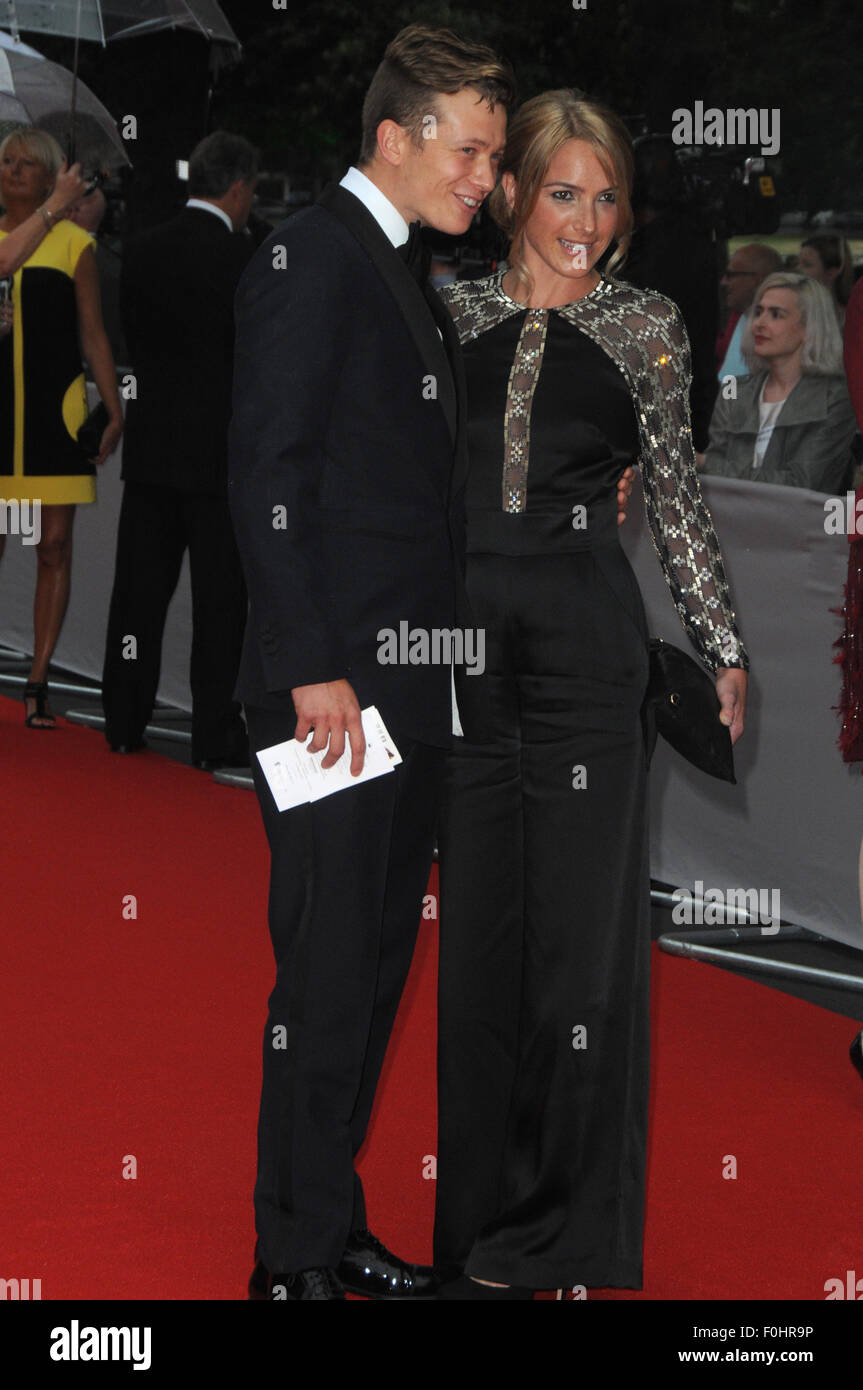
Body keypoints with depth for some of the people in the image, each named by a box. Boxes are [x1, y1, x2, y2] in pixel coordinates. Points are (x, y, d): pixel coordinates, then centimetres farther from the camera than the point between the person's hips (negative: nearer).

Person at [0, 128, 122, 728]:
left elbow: (93, 334, 6)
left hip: (55, 408, -1)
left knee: (55, 548, -1)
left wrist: (115, 410, 0)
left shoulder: (74, 242, 7)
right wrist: (52, 209, -14)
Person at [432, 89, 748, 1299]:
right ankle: (481, 1211, 15)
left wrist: (725, 650, 6)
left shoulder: (647, 330, 5)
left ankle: (559, 1234, 9)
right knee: (470, 922, 5)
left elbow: (675, 500, 8)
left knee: (582, 919, -1)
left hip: (587, 643, -2)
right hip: (459, 636, 2)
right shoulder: (450, 315, 8)